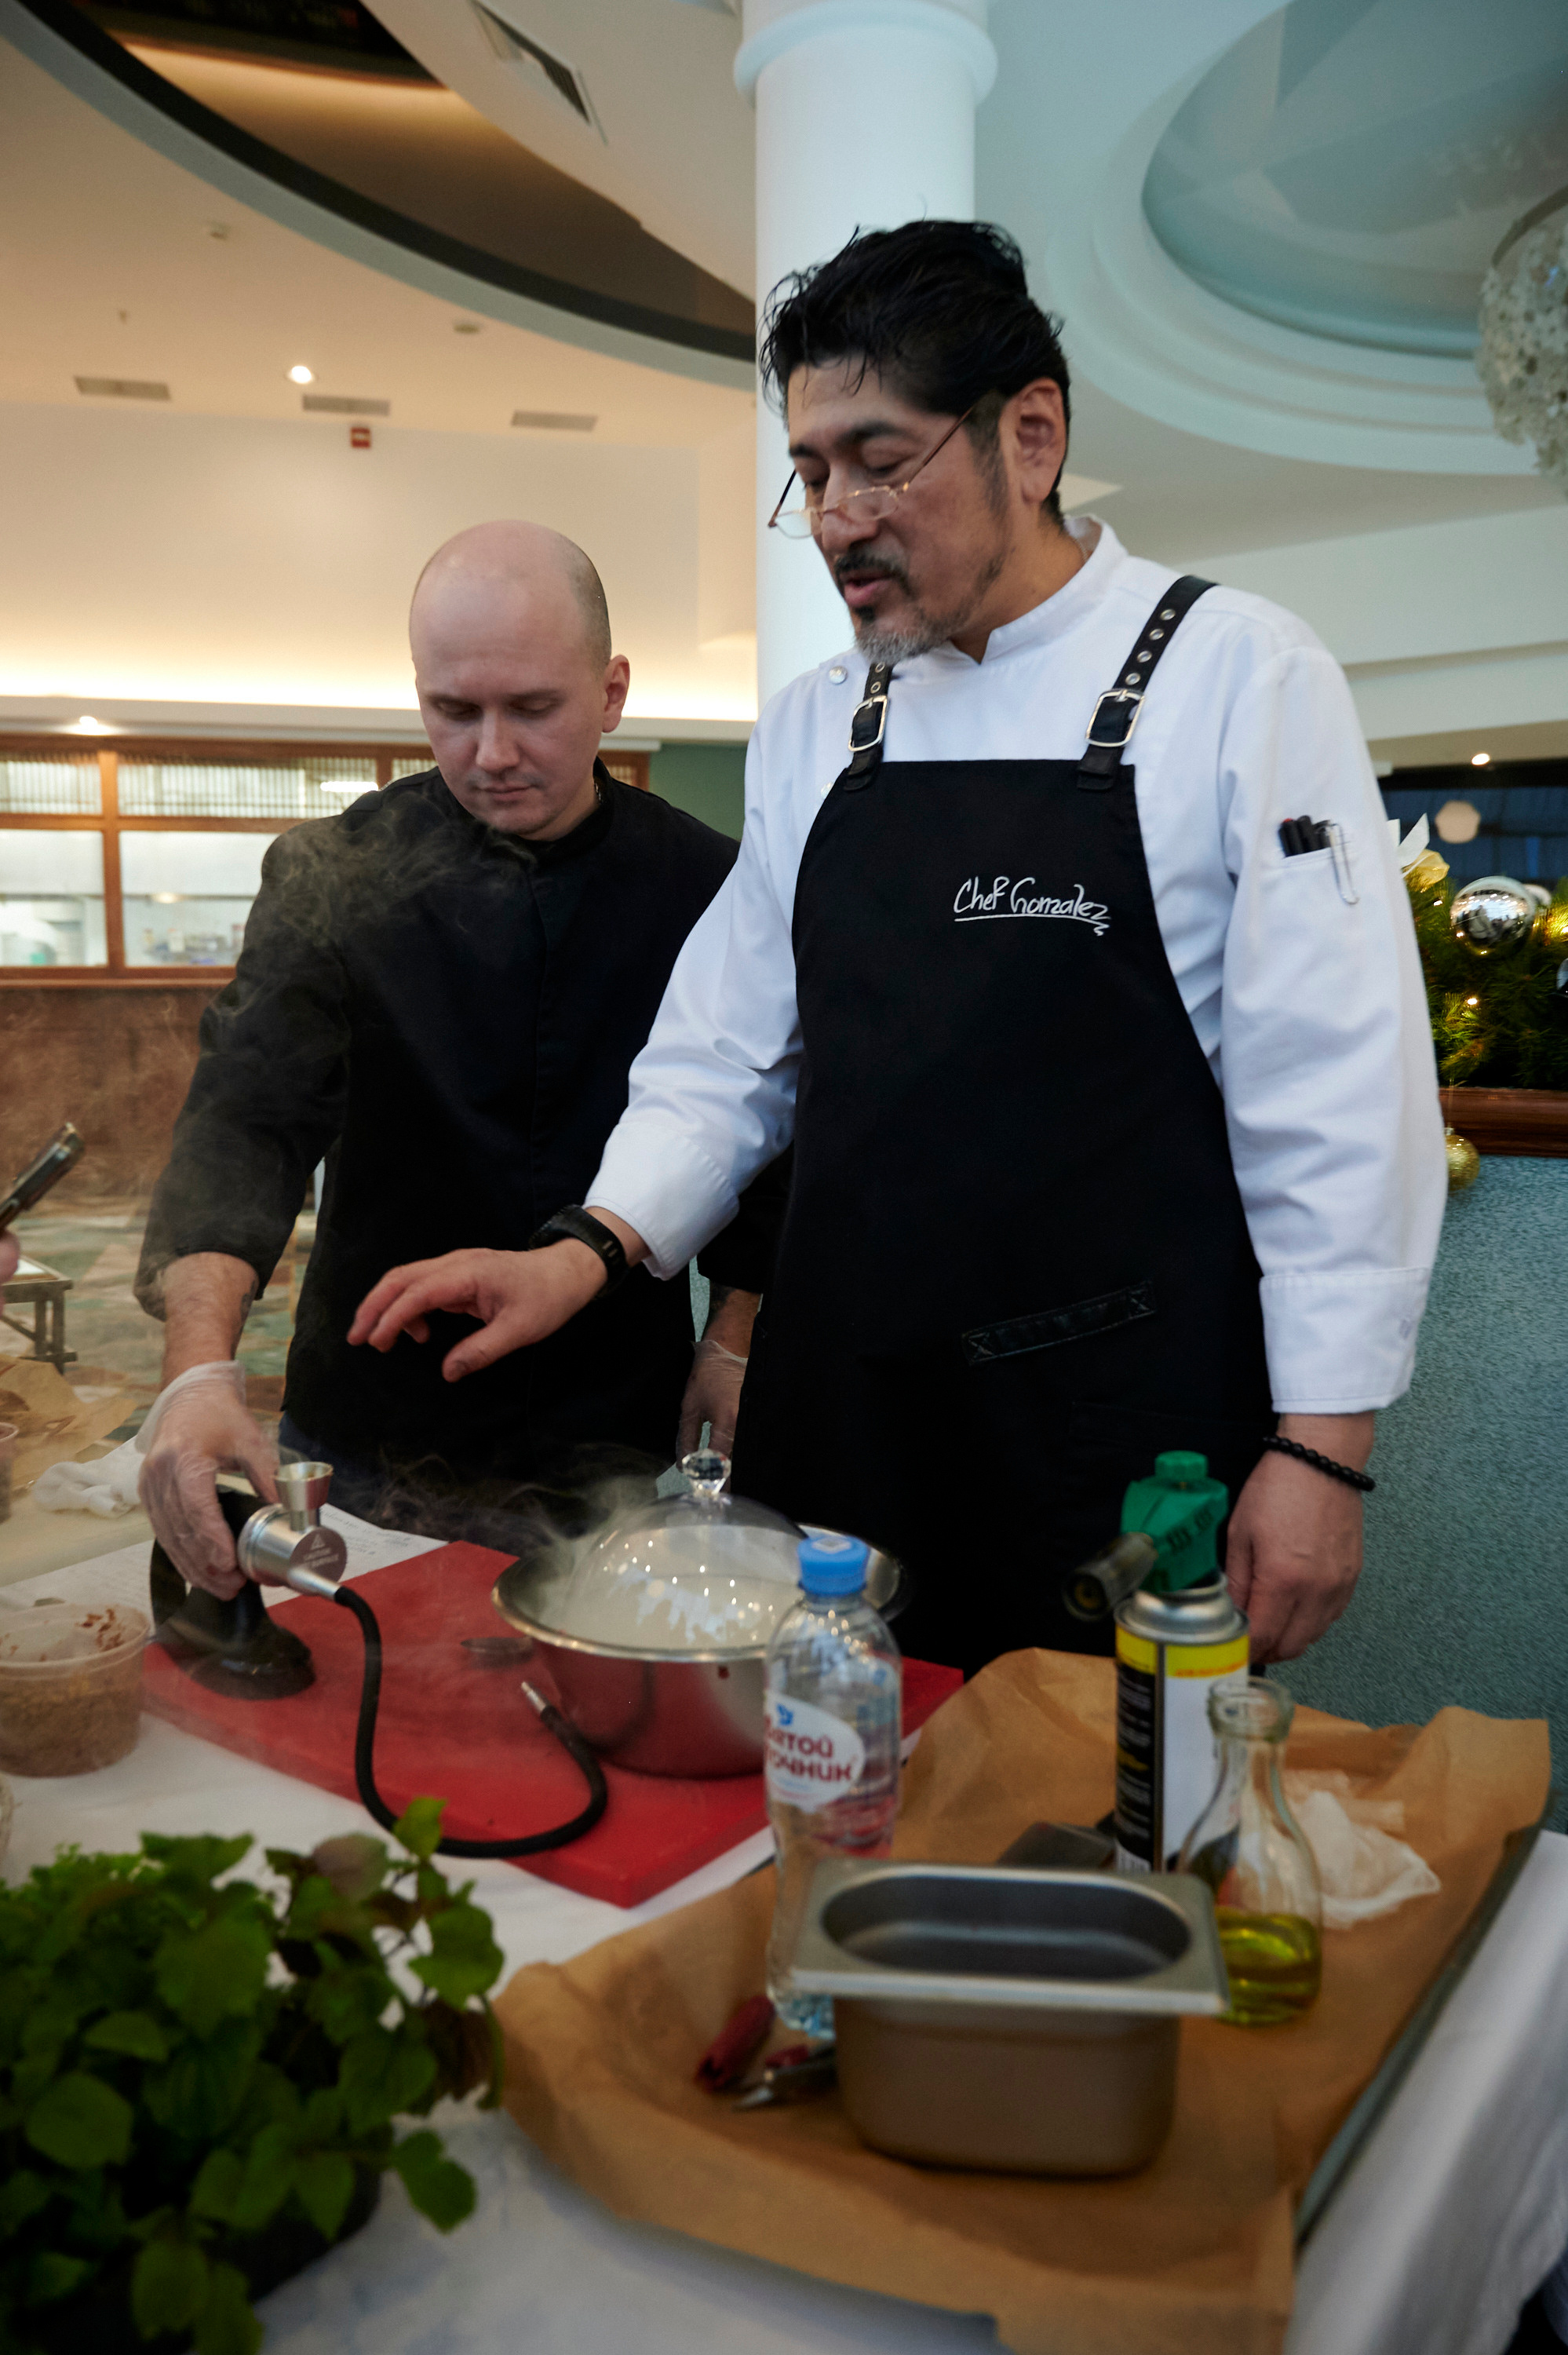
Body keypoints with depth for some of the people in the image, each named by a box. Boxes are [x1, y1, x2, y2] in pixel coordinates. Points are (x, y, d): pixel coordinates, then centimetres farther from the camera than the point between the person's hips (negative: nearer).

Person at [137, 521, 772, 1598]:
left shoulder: (708, 884, -3)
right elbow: (245, 1120, -16)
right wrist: (202, 1369, -30)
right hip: (370, 1446, 0)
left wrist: (734, 1340, 1)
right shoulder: (330, 877, -6)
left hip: (618, 1441, 1)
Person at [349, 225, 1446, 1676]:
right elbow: (729, 1053, 11)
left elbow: (1336, 1094, -8)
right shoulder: (813, 729, 9)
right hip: (841, 1414, 4)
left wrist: (1322, 1447, -11)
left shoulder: (1237, 675, -5)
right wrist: (597, 1246, -5)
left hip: (1125, 1436, -3)